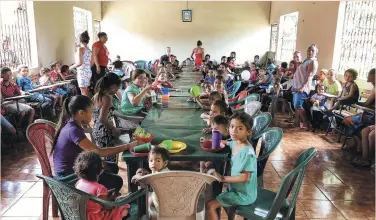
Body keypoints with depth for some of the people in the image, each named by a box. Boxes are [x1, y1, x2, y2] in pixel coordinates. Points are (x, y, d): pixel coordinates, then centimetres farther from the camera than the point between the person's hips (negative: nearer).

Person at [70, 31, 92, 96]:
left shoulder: (80, 49, -10)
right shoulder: (89, 50, 10)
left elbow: (79, 63, -17)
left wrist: (71, 67, -2)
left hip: (82, 72, -8)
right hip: (88, 72, 8)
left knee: (83, 93, -5)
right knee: (86, 92, 13)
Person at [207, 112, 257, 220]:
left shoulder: (248, 152, -28)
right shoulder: (235, 143, -2)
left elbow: (244, 177, -29)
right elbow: (227, 143, 24)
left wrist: (223, 178, -24)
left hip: (244, 194, -9)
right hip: (235, 188, 9)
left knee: (210, 205, -10)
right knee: (220, 199, 28)